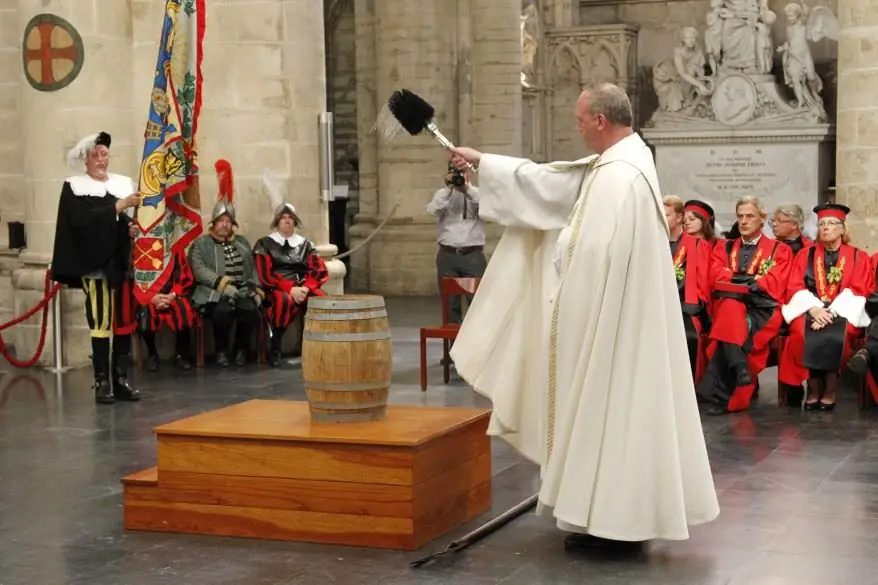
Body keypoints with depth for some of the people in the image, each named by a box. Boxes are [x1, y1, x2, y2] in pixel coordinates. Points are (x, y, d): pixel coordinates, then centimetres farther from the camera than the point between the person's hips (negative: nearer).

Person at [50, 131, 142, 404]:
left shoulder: (125, 184, 14)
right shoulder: (75, 188, 1)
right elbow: (81, 220, -15)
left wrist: (136, 227, -9)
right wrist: (116, 207, -16)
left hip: (124, 263, 4)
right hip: (96, 264, -4)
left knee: (125, 321, 5)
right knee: (101, 322, -7)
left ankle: (121, 378, 12)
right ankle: (102, 381, -2)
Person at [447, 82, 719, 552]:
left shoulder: (619, 176, -22)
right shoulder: (617, 163, 11)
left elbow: (599, 258, -25)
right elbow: (546, 182, 20)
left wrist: (567, 310, -15)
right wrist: (481, 161, 23)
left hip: (608, 324, -10)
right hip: (610, 320, 10)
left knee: (608, 410, -1)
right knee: (613, 412, 14)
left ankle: (612, 520, 7)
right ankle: (615, 512, 22)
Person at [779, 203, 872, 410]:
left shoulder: (859, 257, 10)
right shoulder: (805, 255, 14)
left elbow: (858, 292, -2)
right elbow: (795, 288, 4)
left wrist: (832, 312, -18)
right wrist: (814, 309, -16)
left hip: (843, 313, -1)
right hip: (810, 311, 1)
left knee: (836, 334, -35)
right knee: (803, 332, -33)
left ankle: (830, 390, -23)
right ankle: (813, 388, -22)